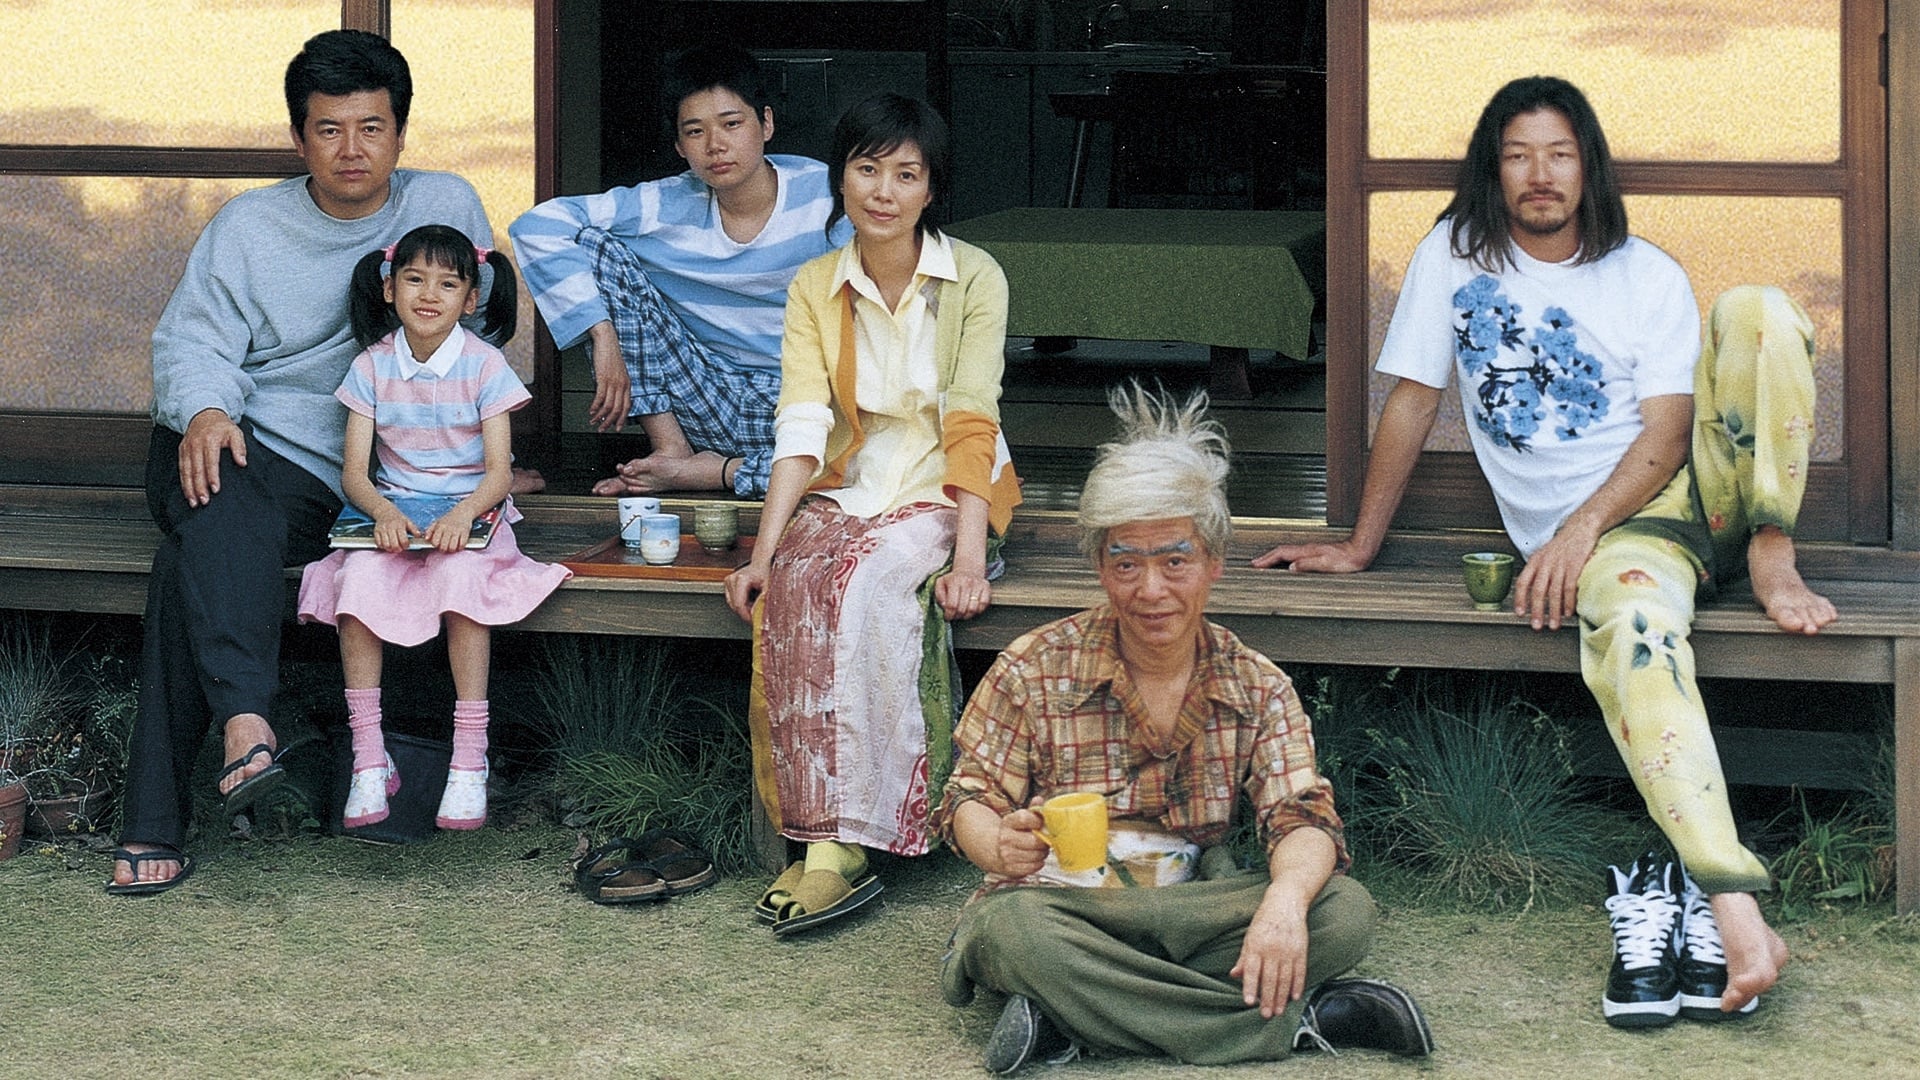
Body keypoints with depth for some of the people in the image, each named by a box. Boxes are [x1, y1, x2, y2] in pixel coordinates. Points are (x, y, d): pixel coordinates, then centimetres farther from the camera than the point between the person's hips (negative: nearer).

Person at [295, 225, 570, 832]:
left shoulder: (483, 367, -3)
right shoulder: (373, 367, 2)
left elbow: (498, 472, -9)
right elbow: (354, 470, -2)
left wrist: (463, 514, -29)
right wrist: (384, 513, -24)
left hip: (469, 513, -2)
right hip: (392, 512, 2)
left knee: (461, 578, -34)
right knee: (357, 579, -29)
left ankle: (469, 761, -29)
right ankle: (368, 759, -26)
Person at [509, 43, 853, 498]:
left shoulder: (827, 196, -9)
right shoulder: (669, 206, -5)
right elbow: (537, 227, -12)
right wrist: (604, 338, -20)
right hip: (708, 404, 2)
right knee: (596, 246, -9)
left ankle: (708, 471, -16)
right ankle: (670, 447, -10)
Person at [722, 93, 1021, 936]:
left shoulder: (972, 278, -4)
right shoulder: (814, 288, 6)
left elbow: (971, 424, -12)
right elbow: (801, 427, -5)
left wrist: (969, 556, -23)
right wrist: (763, 552, -17)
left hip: (941, 492, -3)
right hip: (845, 490, 3)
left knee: (867, 582, -34)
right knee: (794, 591, -30)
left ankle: (842, 843, -36)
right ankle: (825, 838, -33)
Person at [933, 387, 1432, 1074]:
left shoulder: (1257, 688, 4)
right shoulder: (1035, 670, -1)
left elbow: (1301, 817, -7)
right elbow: (971, 799, -1)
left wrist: (1285, 899, -32)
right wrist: (1000, 843, -28)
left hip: (1191, 916, 2)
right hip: (1058, 906, -2)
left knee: (1345, 911, -23)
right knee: (1008, 927, -39)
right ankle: (1296, 1018, -33)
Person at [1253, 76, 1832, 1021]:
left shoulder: (1648, 277, 6)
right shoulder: (1454, 256, 8)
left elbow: (1665, 433, -3)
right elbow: (1411, 403, 10)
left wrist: (1581, 525, -20)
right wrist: (1360, 545, 8)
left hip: (1691, 484, 2)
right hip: (1589, 537, -2)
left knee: (1759, 312, -22)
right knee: (1628, 625, -41)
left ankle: (1772, 558, -17)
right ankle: (1733, 909, -55)